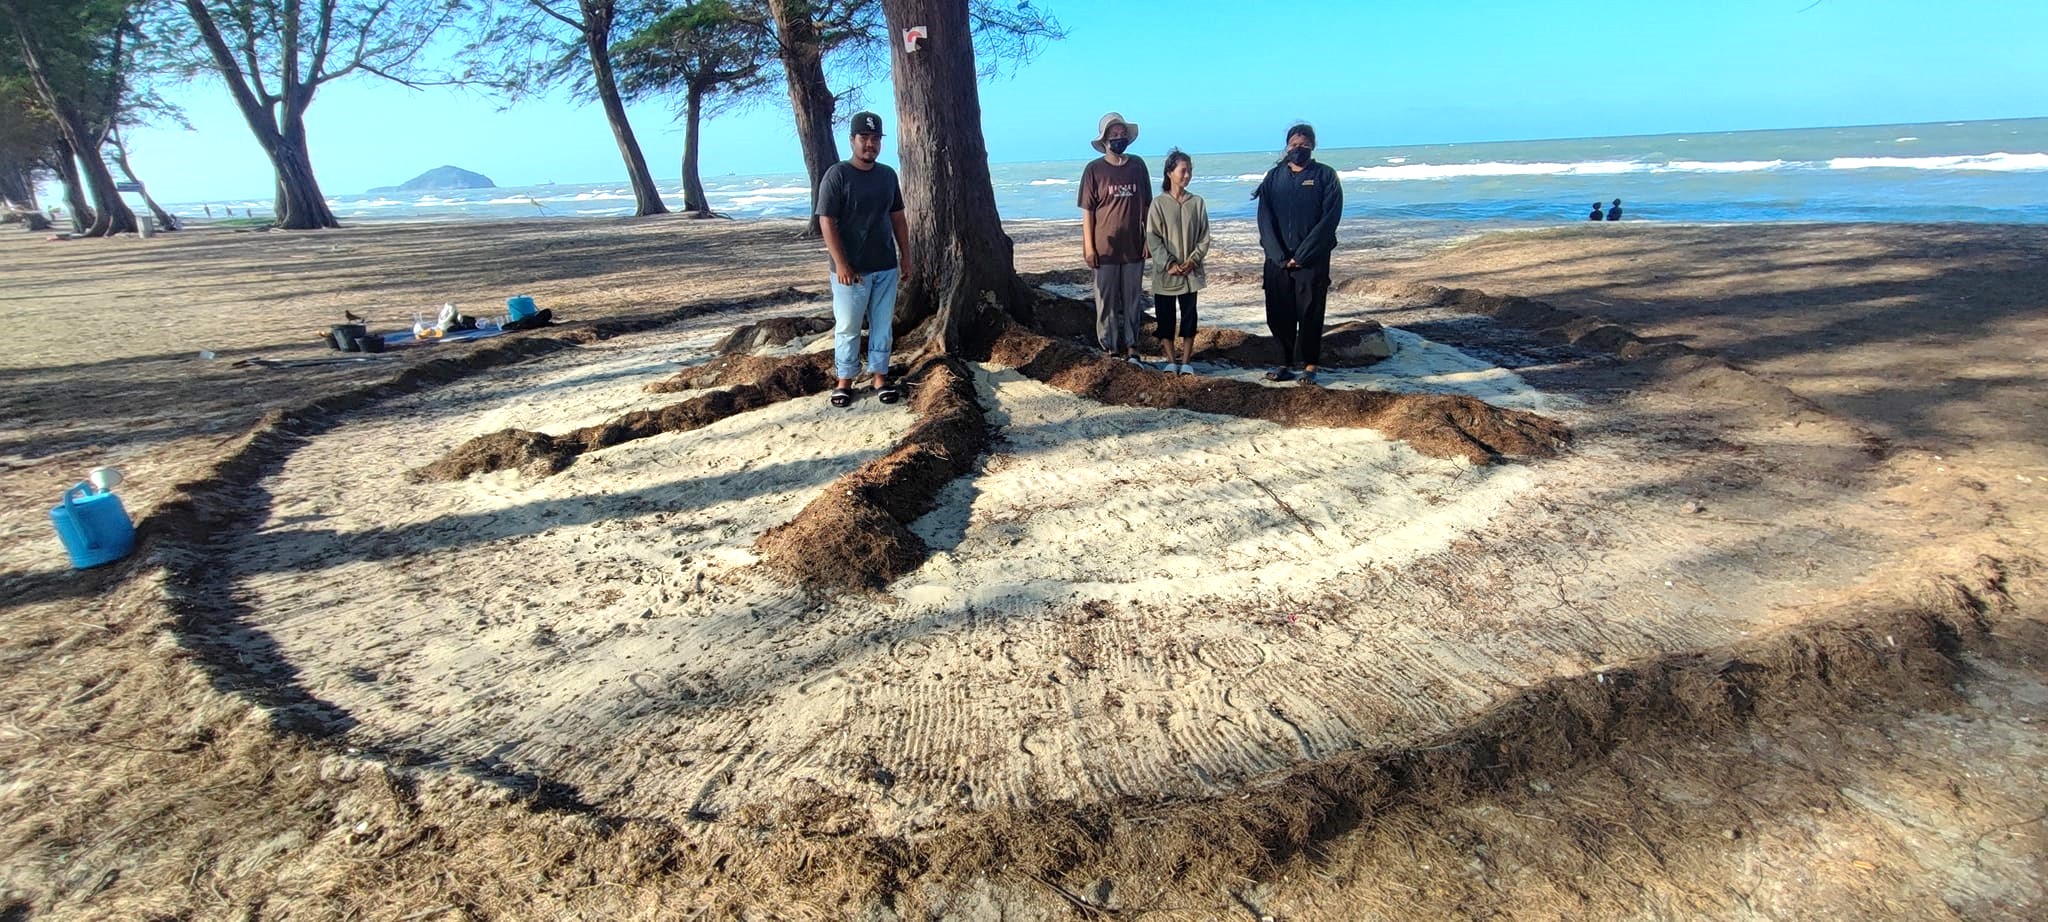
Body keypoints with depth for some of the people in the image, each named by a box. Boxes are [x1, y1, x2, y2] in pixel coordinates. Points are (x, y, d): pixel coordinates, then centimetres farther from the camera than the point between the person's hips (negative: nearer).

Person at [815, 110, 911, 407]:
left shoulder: (888, 175, 9)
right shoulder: (837, 175, -9)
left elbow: (898, 218, 16)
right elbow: (826, 222, -12)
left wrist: (905, 256, 11)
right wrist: (840, 263, -18)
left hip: (886, 267, 5)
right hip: (850, 269, -5)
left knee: (883, 325, 10)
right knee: (847, 327, 4)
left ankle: (880, 377, 21)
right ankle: (845, 381, 16)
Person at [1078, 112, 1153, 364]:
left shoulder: (1138, 166, 6)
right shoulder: (1094, 169, -3)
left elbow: (1146, 206, 10)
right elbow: (1087, 211, -3)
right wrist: (1089, 247, -7)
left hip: (1133, 247, 3)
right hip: (1105, 248, -3)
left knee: (1132, 301, 7)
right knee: (1106, 301, 2)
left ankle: (1131, 348, 15)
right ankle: (1110, 348, 13)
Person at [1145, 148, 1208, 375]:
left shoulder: (1197, 202, 1)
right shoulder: (1158, 204, -4)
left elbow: (1204, 238, 3)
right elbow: (1153, 238, -7)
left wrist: (1193, 260, -10)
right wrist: (1169, 264, -14)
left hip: (1191, 272, 2)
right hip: (1165, 272, -1)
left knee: (1189, 315, 6)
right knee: (1165, 316, 5)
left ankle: (1185, 362, 16)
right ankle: (1171, 361, 17)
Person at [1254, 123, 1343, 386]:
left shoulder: (1325, 176, 1)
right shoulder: (1274, 177, 8)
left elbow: (1329, 220, -7)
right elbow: (1265, 219, 2)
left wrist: (1301, 256, -13)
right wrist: (1280, 256, -9)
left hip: (1312, 260, -2)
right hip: (1277, 259, 3)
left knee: (1310, 315, 1)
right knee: (1278, 314, 4)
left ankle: (1310, 366, 10)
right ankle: (1285, 364, 14)